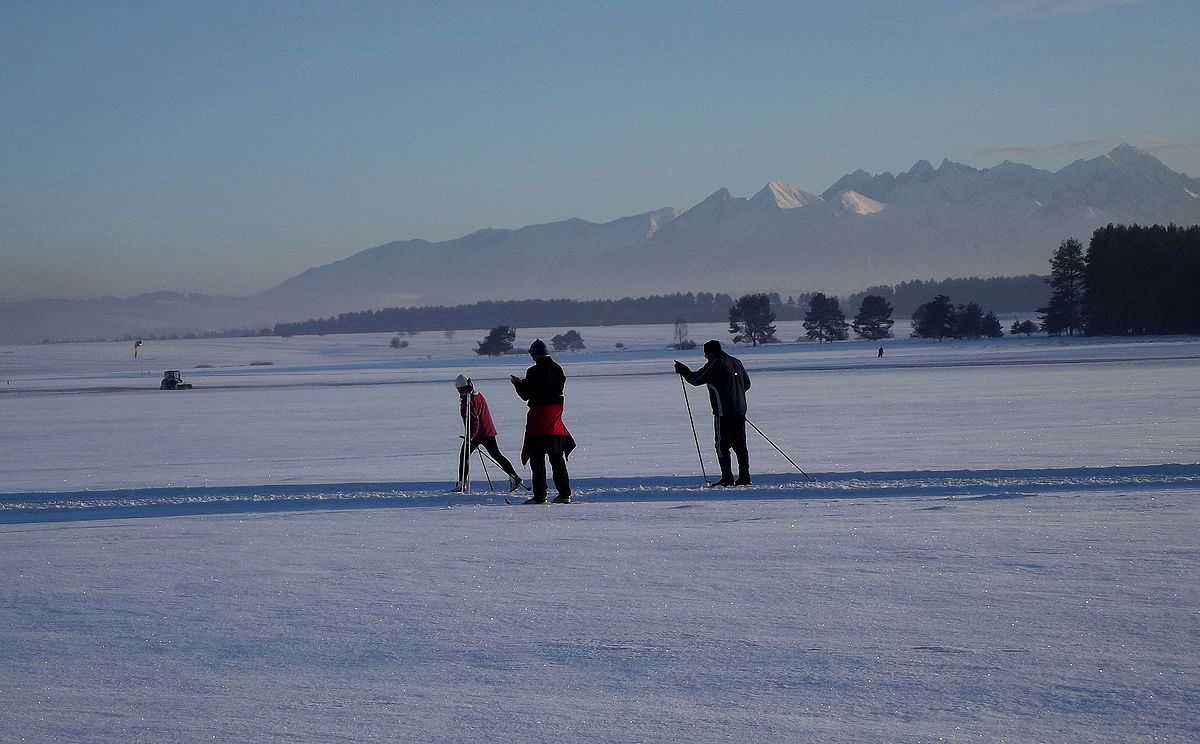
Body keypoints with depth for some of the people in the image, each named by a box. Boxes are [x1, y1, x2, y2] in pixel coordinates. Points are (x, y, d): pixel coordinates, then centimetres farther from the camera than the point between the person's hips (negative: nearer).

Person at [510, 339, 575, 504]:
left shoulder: (534, 371, -15)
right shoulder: (557, 369, 6)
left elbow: (525, 394, -10)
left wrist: (517, 382, 11)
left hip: (539, 415, -6)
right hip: (555, 415, 6)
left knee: (537, 456, 0)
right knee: (557, 456, 14)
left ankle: (539, 495, -4)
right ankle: (564, 493, 13)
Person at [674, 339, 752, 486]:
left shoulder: (715, 365, -11)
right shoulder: (736, 362, 13)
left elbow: (695, 379, -7)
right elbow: (747, 383, 23)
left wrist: (682, 369, 8)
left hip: (723, 412, -8)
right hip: (740, 411, 8)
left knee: (722, 446, -1)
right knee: (740, 445, 11)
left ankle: (727, 478, -5)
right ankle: (744, 477, 10)